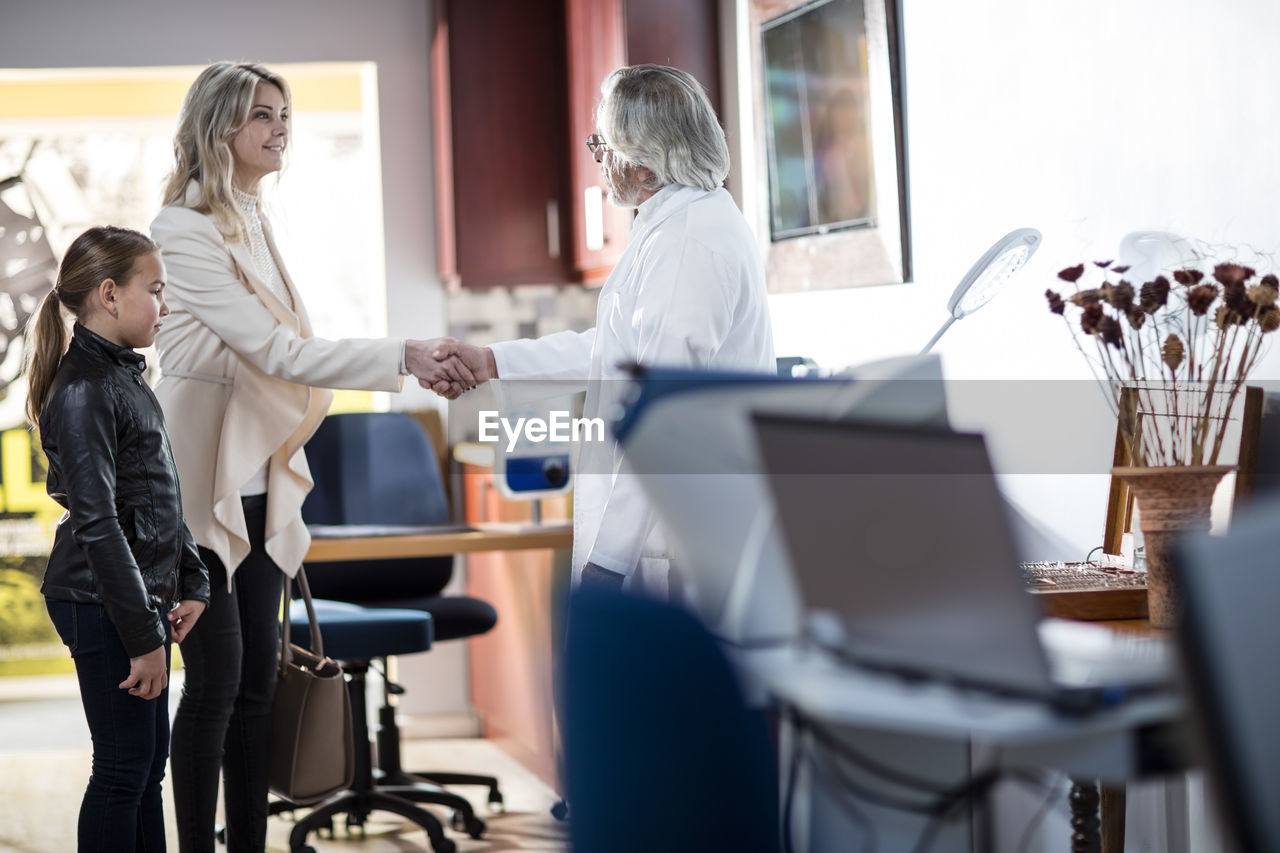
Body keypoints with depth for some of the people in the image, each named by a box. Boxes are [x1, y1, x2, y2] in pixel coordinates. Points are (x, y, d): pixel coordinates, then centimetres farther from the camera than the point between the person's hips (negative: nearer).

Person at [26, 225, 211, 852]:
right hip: (102, 605, -9)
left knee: (150, 760, 13)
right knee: (124, 767, -3)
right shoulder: (83, 390, -17)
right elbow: (97, 525, -22)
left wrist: (190, 580, 14)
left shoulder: (124, 376, 13)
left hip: (142, 595, 9)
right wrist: (142, 637, -22)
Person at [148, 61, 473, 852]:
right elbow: (273, 347, -19)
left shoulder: (255, 225, 12)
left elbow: (284, 352, 11)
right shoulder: (186, 230, -14)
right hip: (203, 485, -8)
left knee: (259, 677, 8)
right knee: (218, 677, -5)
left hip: (257, 484, 8)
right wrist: (402, 356, -21)